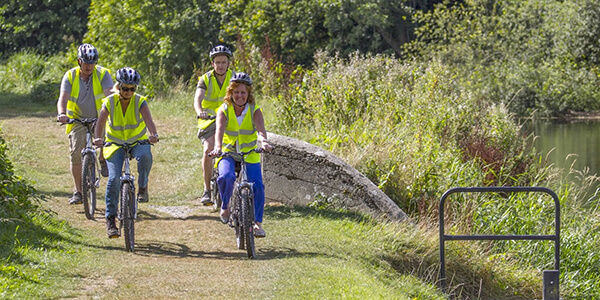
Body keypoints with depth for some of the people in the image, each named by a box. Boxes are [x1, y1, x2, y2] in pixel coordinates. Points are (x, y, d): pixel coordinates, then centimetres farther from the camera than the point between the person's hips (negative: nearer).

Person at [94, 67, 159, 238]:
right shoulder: (109, 103, -11)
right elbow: (100, 123, -25)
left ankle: (143, 187, -9)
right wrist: (98, 139, -46)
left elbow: (148, 120, -29)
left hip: (138, 142, 0)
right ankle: (110, 219, -10)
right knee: (114, 178, -18)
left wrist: (153, 134, -51)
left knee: (145, 156, -36)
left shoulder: (140, 102, -12)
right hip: (115, 145, 0)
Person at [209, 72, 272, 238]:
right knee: (226, 177, -31)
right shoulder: (224, 110, -9)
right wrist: (218, 147, -47)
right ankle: (225, 206, -3)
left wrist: (264, 142, -49)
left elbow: (260, 129, -26)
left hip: (250, 155, 1)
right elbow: (220, 130, -27)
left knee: (257, 186, -15)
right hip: (228, 153, -1)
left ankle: (257, 222, 1)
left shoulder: (255, 110, -8)